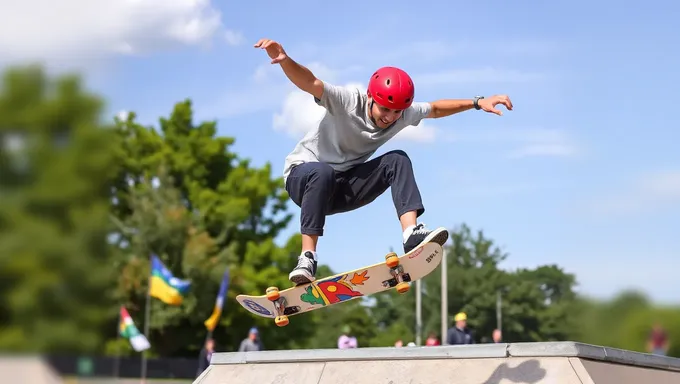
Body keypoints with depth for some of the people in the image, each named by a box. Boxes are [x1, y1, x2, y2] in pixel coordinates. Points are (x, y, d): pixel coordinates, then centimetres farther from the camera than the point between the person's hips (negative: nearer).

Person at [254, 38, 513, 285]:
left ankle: (412, 234, -27)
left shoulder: (405, 113, -5)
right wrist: (283, 59, -56)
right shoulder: (347, 102, -23)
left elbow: (436, 109, 14)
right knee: (323, 173, -41)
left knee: (397, 160, -17)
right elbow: (309, 82, -38)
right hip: (302, 176, -5)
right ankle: (307, 258, -38)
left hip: (344, 189, 5)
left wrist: (478, 103, 9)